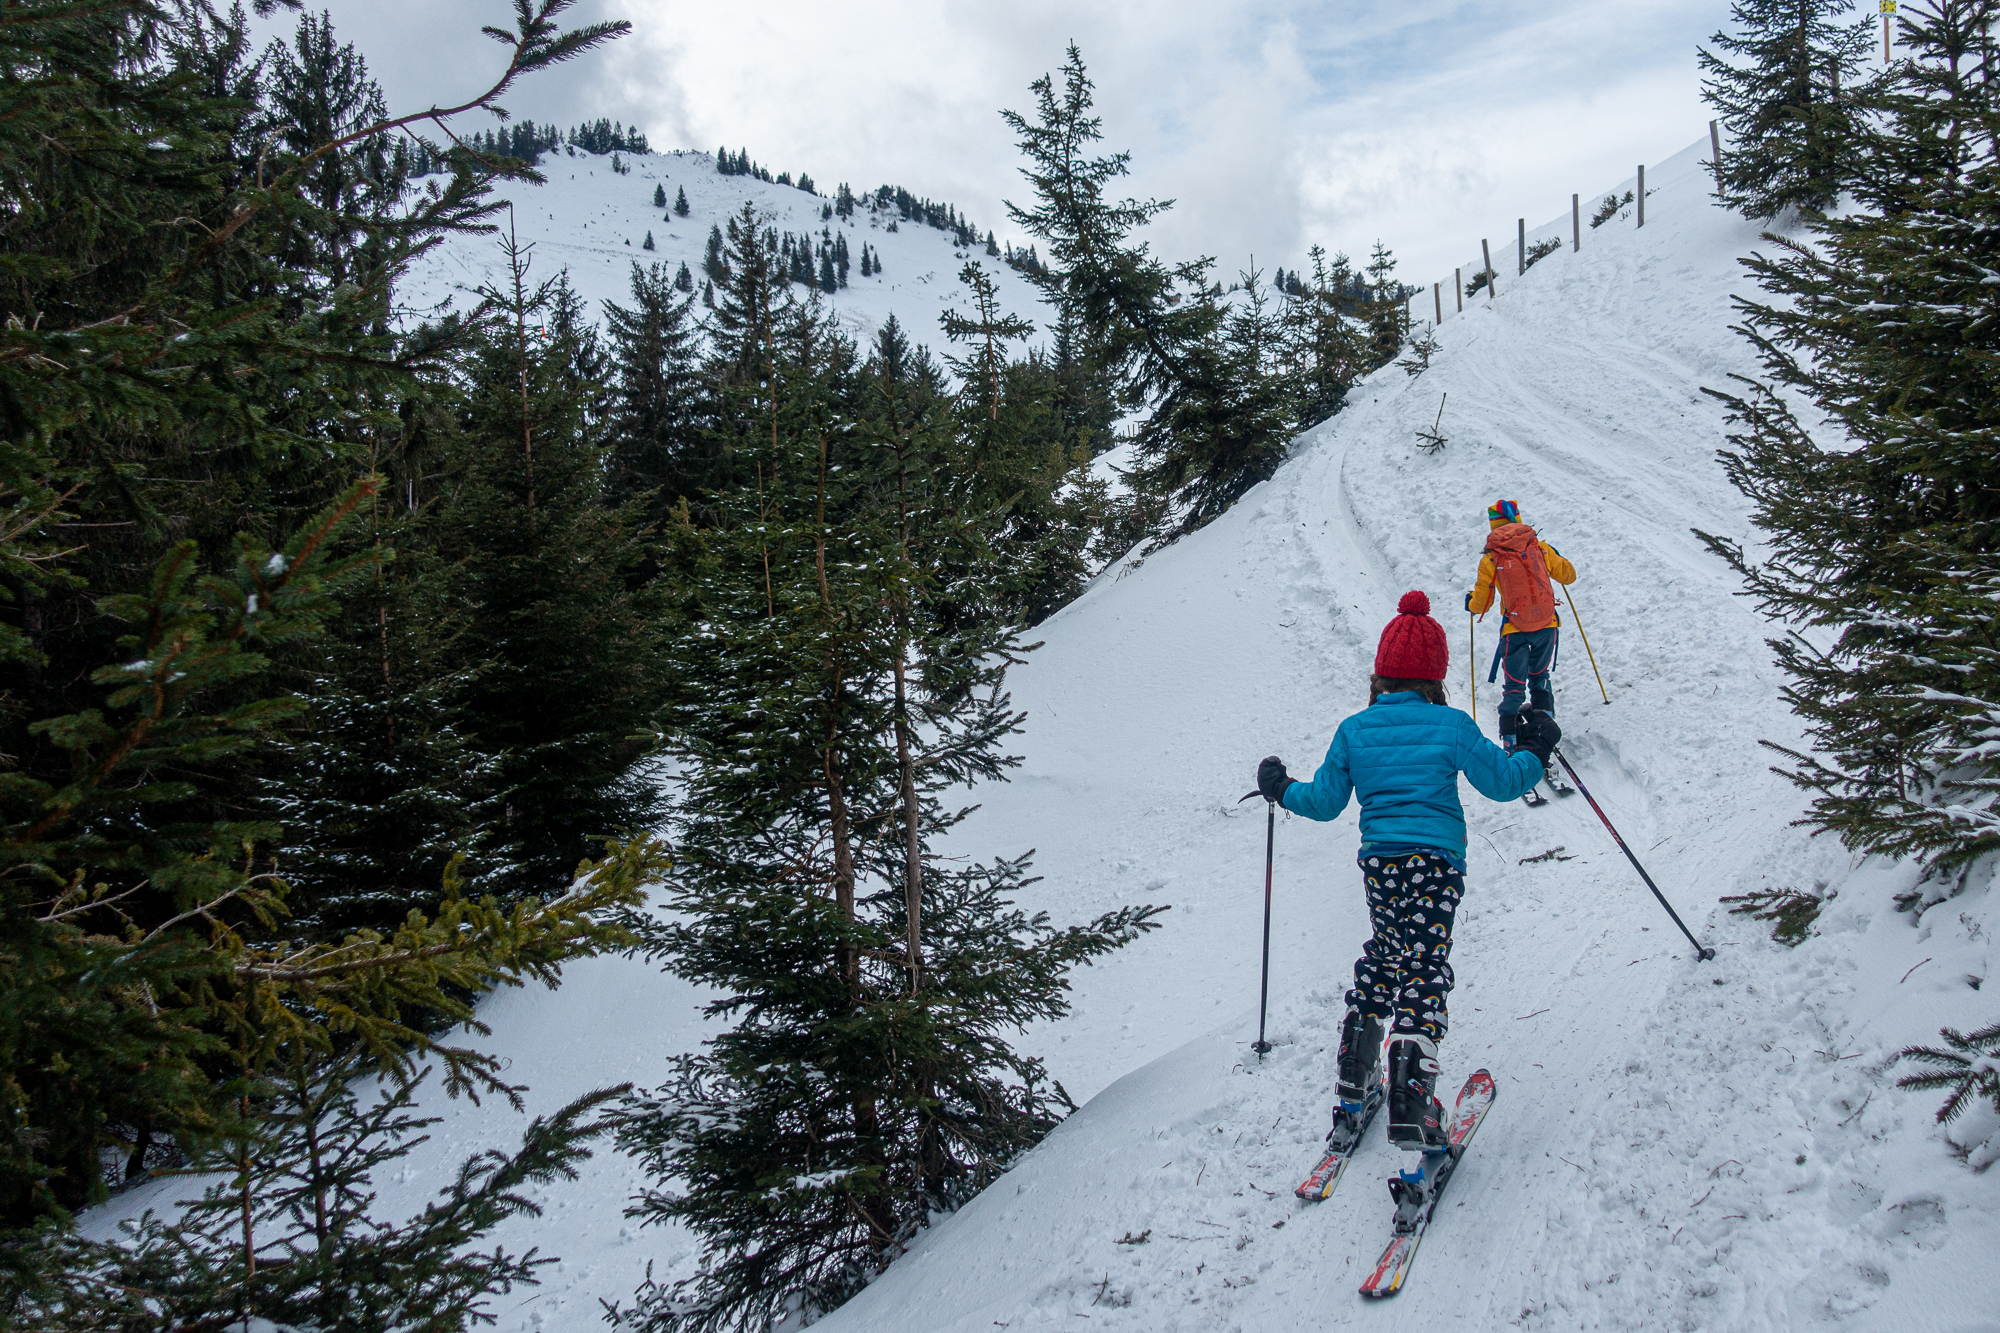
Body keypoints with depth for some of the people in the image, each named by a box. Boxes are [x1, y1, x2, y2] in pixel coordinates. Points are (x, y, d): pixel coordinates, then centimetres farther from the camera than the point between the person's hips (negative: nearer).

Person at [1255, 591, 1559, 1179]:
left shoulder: (1354, 730, 5)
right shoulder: (1452, 725, 0)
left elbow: (1324, 801, 9)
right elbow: (1502, 781, 6)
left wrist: (1281, 789, 28)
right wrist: (1537, 748, 24)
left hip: (1378, 863, 3)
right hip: (1436, 861, -3)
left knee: (1382, 956, 20)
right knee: (1424, 968, -6)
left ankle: (1354, 1089, 24)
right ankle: (1411, 1099, -19)